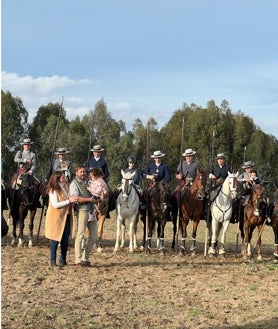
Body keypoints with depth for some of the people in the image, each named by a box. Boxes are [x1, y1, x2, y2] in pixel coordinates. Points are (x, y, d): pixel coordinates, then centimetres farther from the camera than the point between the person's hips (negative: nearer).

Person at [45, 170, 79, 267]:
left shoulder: (66, 186, 6)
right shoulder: (53, 190, -15)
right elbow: (56, 205, -22)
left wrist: (73, 199, -2)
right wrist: (69, 201, -24)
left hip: (66, 216, 6)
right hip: (56, 217, -6)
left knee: (65, 239, 9)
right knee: (55, 239, 3)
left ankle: (63, 259, 21)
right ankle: (53, 260, 14)